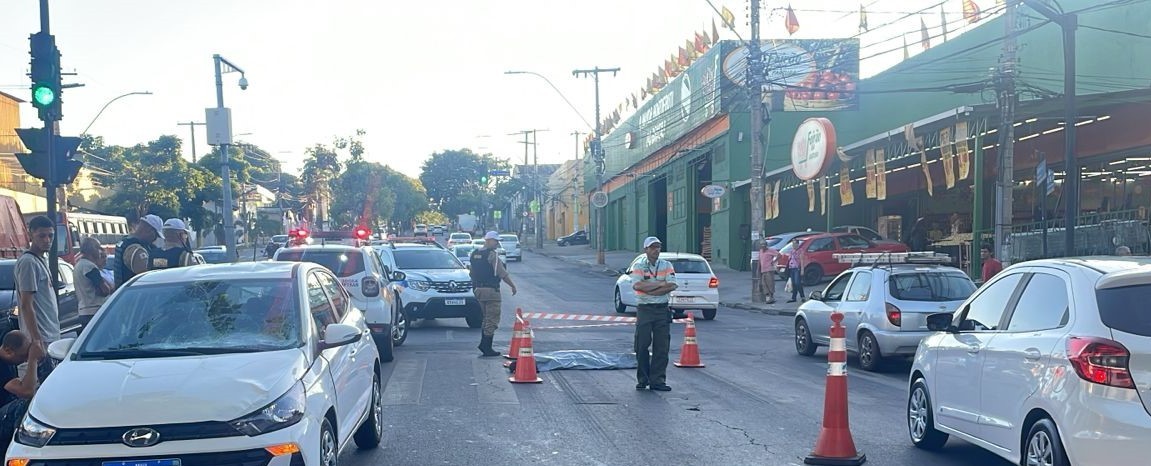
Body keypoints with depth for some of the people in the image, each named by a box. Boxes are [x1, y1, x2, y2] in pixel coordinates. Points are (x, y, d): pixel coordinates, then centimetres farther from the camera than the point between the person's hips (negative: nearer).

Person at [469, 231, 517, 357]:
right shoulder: (492, 255, -14)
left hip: (478, 289, 8)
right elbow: (503, 274, -14)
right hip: (491, 290, -8)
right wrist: (513, 286, -4)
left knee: (485, 318, 20)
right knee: (492, 320, -1)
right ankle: (487, 348, -1)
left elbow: (471, 273, 16)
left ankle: (483, 343, 17)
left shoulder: (474, 254, 10)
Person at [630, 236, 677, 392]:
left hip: (662, 309, 2)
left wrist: (649, 289, -12)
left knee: (662, 347, 0)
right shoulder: (638, 266, 1)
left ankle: (657, 380, 5)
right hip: (644, 309, -2)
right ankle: (642, 379, 11)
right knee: (642, 346, 0)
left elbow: (672, 286, -7)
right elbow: (637, 285, -16)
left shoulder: (667, 266, 7)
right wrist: (661, 283, -12)